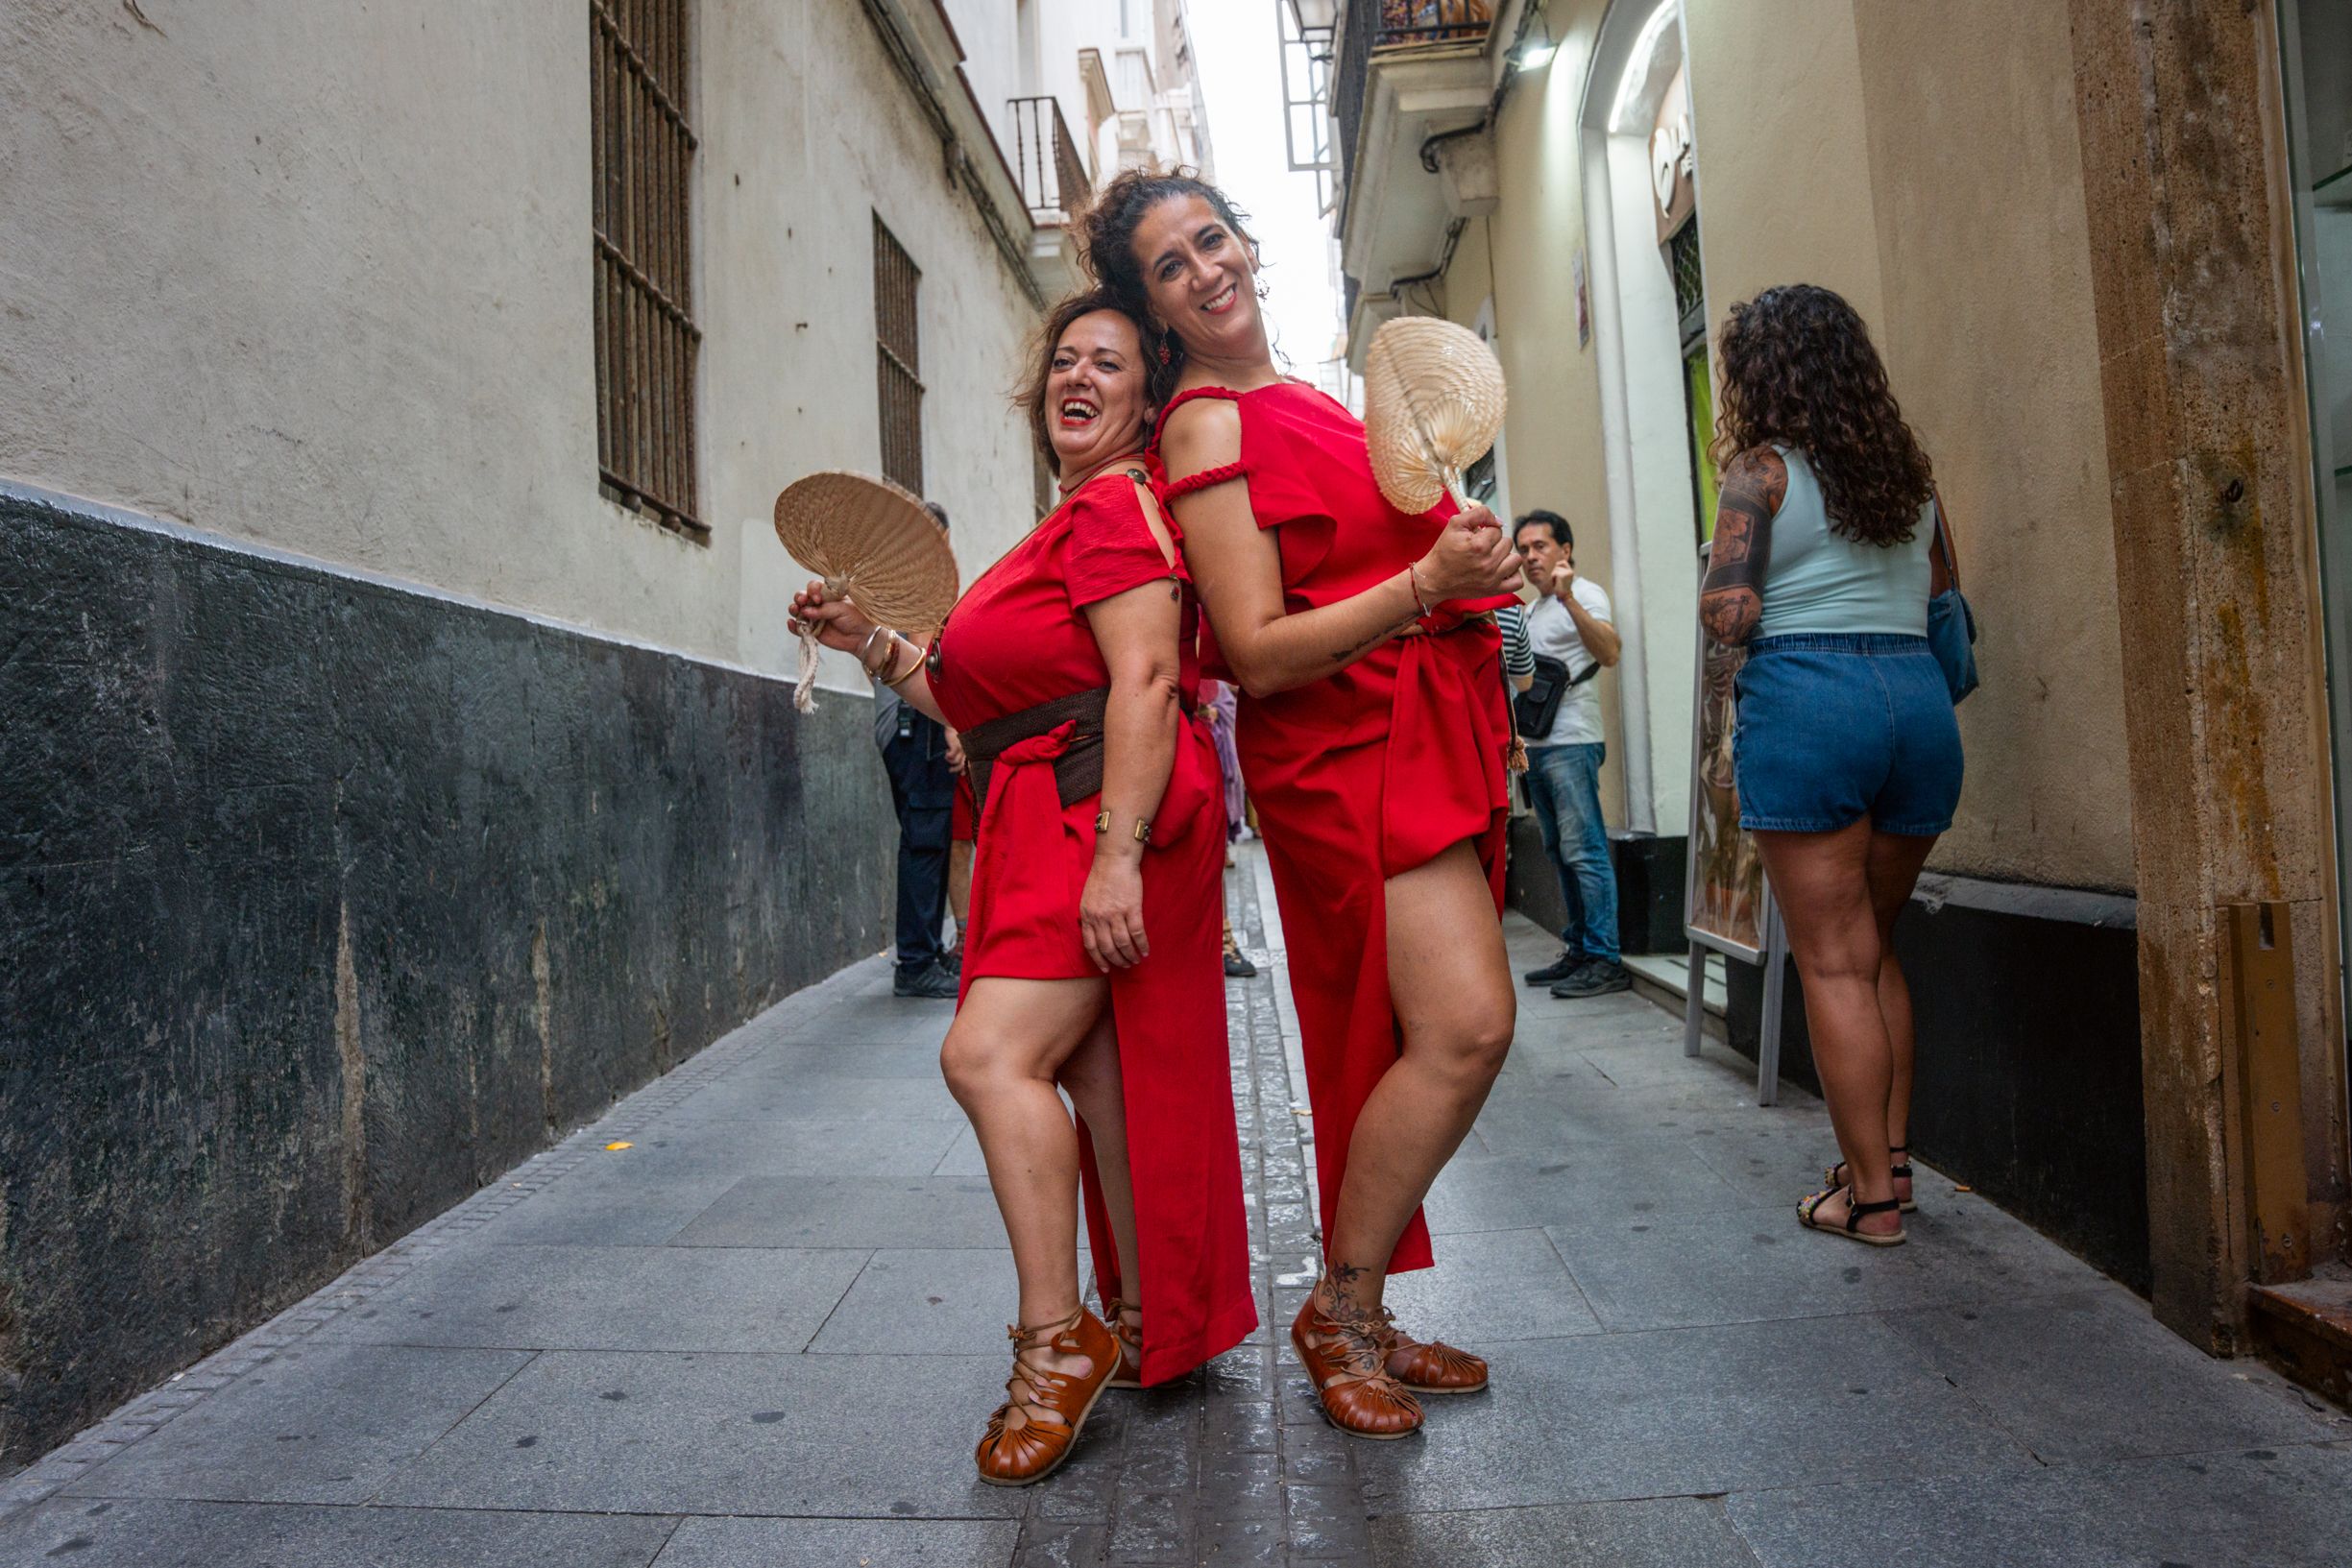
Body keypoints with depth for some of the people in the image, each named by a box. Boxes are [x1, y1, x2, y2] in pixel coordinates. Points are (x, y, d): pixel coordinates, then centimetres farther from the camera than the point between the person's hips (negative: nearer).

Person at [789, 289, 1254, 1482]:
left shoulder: (1115, 502, -6)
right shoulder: (1071, 522, 25)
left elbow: (1144, 681, -20)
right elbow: (989, 704, 24)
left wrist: (1117, 853, -27)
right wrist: (870, 642, 17)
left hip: (1105, 815, -10)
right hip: (1053, 830, 10)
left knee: (992, 1052, -17)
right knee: (1097, 1076, 12)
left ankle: (1057, 1342, -6)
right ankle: (1144, 1327, 25)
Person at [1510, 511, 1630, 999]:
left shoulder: (1585, 594, -5)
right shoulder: (1532, 609, 21)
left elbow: (1610, 653, -24)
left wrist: (1568, 597, -33)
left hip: (1571, 744, -9)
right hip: (1535, 745, 9)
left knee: (1583, 852, -11)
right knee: (1560, 853, 12)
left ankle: (1605, 960, -7)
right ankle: (1578, 951, 19)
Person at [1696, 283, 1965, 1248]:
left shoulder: (1763, 466, -3)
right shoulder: (1910, 470, 15)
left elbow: (1727, 615, -11)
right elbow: (1936, 597, 18)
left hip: (1805, 697, -6)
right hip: (1920, 696, 6)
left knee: (1832, 962, 1)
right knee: (1875, 951, 19)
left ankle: (1869, 1194, 6)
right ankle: (1892, 1157, 24)